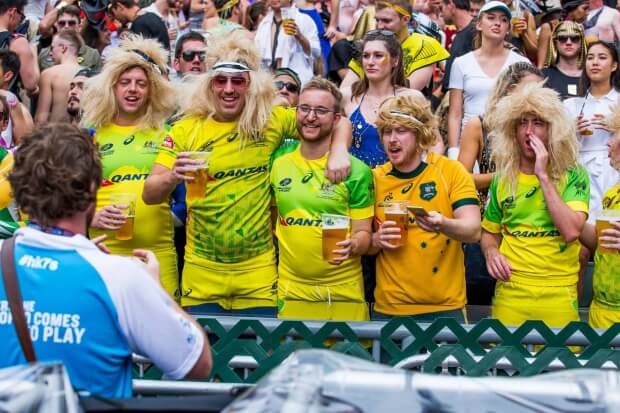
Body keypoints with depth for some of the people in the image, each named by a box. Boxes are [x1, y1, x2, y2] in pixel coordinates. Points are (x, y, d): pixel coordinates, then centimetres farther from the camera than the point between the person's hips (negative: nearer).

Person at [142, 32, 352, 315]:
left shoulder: (271, 122, -2)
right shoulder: (187, 129, -4)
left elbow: (338, 121, 7)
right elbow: (150, 194, -7)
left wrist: (338, 151, -13)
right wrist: (172, 177, -29)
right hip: (202, 276, 0)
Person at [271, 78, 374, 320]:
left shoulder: (357, 170, -7)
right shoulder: (278, 165, 3)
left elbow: (363, 234, -6)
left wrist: (352, 245, -26)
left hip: (343, 295, -3)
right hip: (290, 293, 3)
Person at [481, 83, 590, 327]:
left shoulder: (573, 175, -3)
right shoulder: (503, 179, 7)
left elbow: (571, 231, -18)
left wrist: (543, 175, -16)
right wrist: (491, 252, -4)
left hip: (559, 295, -2)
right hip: (509, 292, 3)